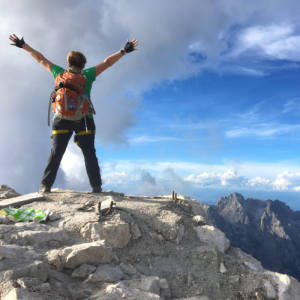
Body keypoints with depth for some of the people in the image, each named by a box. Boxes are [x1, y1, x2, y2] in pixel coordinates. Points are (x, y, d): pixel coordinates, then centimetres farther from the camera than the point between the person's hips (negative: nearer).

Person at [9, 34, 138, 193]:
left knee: (56, 152, 5)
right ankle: (96, 186, -9)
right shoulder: (87, 74, 5)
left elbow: (41, 59, 19)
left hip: (62, 118, 2)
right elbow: (107, 62, 5)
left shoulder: (60, 73, 11)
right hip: (83, 118, -2)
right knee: (89, 152, -3)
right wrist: (124, 51, 10)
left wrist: (23, 45, 30)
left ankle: (46, 185, 1)